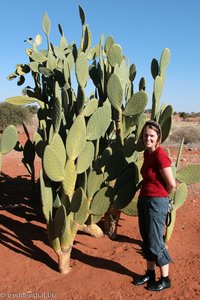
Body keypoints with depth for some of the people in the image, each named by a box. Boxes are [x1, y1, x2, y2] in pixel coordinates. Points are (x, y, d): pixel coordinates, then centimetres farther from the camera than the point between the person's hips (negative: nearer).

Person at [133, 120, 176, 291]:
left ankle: (165, 279, 22)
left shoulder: (160, 154, -19)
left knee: (155, 242, 3)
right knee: (146, 240, 18)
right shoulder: (147, 152, 5)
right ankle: (150, 274, 35)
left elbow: (172, 184, -17)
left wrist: (161, 197, 0)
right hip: (143, 200, 8)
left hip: (156, 202, -8)